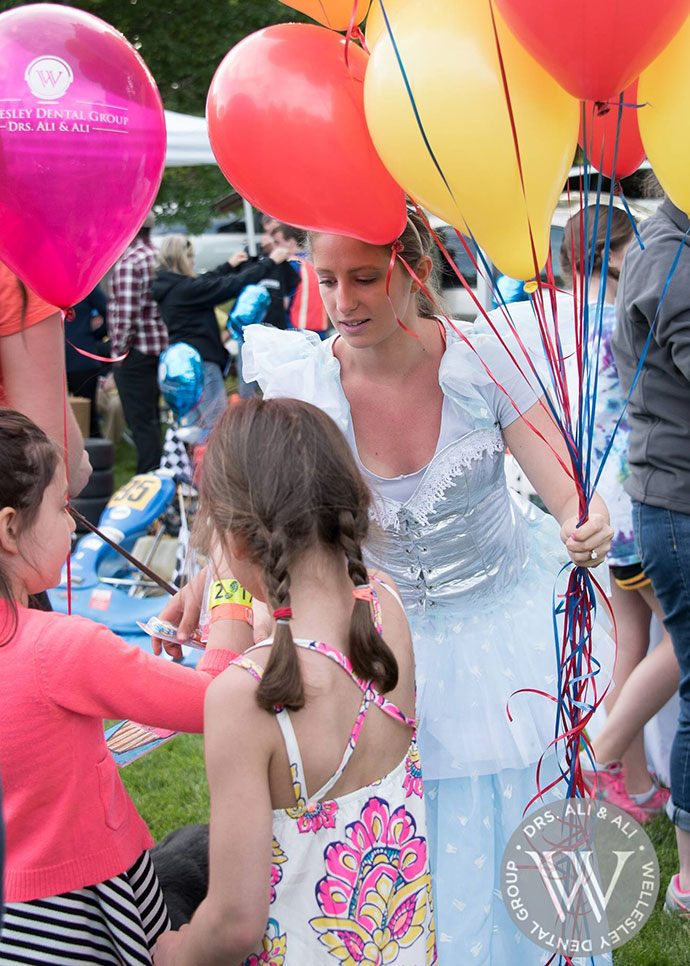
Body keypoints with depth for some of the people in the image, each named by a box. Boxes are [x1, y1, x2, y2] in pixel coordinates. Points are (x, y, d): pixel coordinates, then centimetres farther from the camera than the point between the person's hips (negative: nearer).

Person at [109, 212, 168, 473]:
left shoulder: (129, 262, -16)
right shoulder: (157, 257, 9)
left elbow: (126, 313, -20)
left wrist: (119, 350, -11)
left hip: (136, 351, -8)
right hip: (160, 347, 8)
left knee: (142, 422, -3)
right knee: (152, 418, 18)